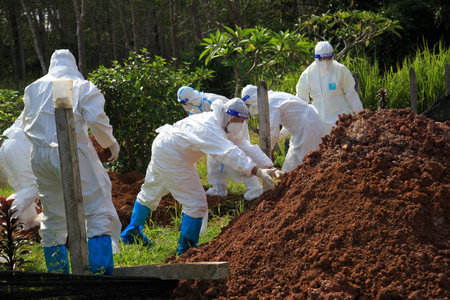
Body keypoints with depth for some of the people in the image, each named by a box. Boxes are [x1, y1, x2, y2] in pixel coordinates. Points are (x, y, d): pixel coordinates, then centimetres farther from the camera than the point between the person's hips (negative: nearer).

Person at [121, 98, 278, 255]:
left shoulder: (228, 127, -3)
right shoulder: (209, 128, -34)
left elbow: (247, 147, -7)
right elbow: (229, 153, -47)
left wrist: (269, 167, -18)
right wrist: (257, 171, -56)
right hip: (170, 157, -11)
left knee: (150, 193, 26)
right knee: (196, 202, -10)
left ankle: (131, 233, 45)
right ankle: (186, 248, 2)